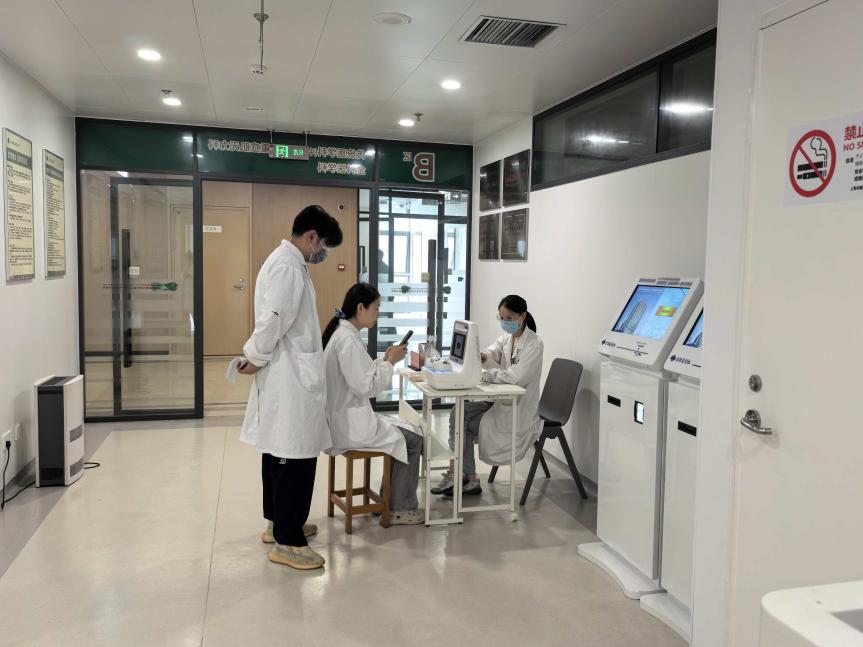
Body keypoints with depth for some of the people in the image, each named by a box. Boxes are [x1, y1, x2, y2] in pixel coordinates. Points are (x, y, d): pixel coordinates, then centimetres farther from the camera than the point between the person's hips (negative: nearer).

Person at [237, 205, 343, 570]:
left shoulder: (285, 262, 17)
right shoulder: (289, 266, -17)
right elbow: (273, 319, -24)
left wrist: (255, 356, 10)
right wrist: (256, 358, -11)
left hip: (288, 378, 11)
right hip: (290, 379, -11)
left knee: (279, 453, 18)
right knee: (296, 458, -4)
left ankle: (278, 523, 31)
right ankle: (287, 542, 5)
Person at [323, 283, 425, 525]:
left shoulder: (342, 333, 10)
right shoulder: (348, 340, -22)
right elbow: (365, 386, -24)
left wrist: (384, 359, 5)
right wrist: (390, 362, -12)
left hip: (345, 417, 10)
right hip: (349, 425, -10)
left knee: (404, 430, 18)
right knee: (412, 440, 1)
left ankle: (390, 498, 24)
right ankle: (400, 509, 13)